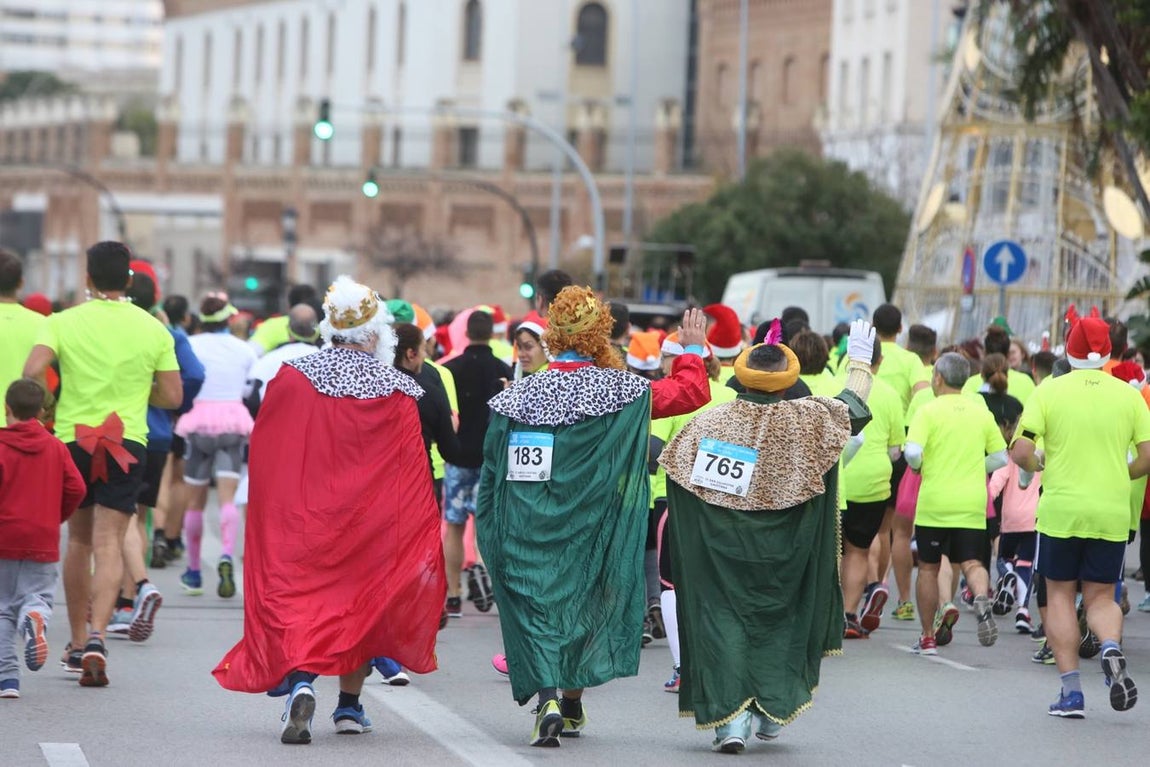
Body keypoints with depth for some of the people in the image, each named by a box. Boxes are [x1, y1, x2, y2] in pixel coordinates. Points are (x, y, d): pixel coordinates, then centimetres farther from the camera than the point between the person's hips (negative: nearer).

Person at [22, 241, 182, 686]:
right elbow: (173, 397, 1)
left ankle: (78, 641, 22)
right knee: (109, 544, -5)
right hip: (127, 442, -1)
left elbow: (32, 372, -16)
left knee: (78, 541, 16)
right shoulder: (153, 329, 1)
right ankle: (97, 637, -24)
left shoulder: (64, 322, -2)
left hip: (72, 437, 1)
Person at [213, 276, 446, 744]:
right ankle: (350, 706, 22)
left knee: (299, 596, 1)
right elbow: (414, 472, -4)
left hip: (302, 516, 0)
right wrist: (424, 543, 3)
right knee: (361, 598, 15)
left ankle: (300, 679, -26)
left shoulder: (292, 377, -5)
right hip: (371, 523, 0)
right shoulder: (398, 393, -7)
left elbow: (263, 453, 3)